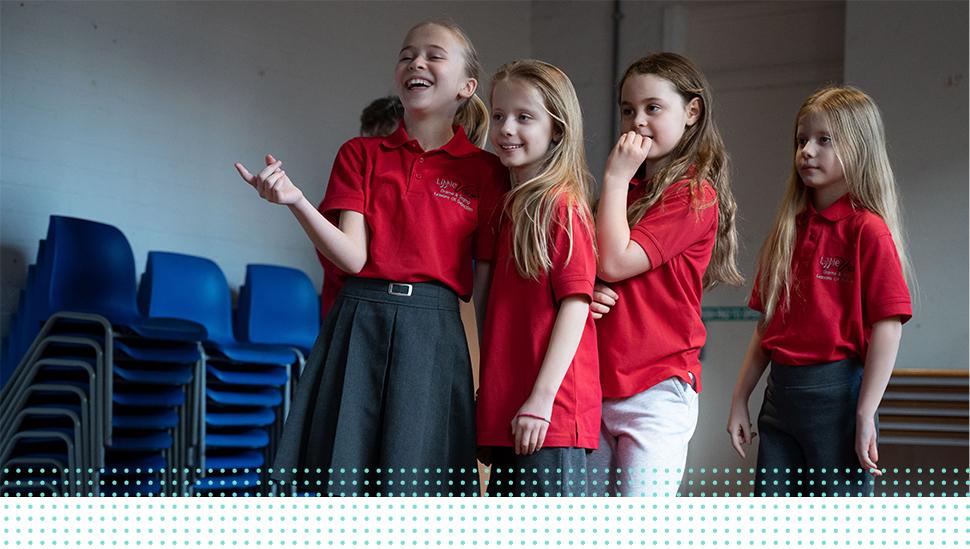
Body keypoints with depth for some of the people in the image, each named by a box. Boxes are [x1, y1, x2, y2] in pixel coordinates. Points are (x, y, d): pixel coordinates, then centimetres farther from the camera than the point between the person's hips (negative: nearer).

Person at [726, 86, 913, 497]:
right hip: (781, 396, 7)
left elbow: (887, 327, -14)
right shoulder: (789, 229, 12)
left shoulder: (868, 230, -9)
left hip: (837, 396, -7)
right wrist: (740, 400, 12)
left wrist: (865, 416, -17)